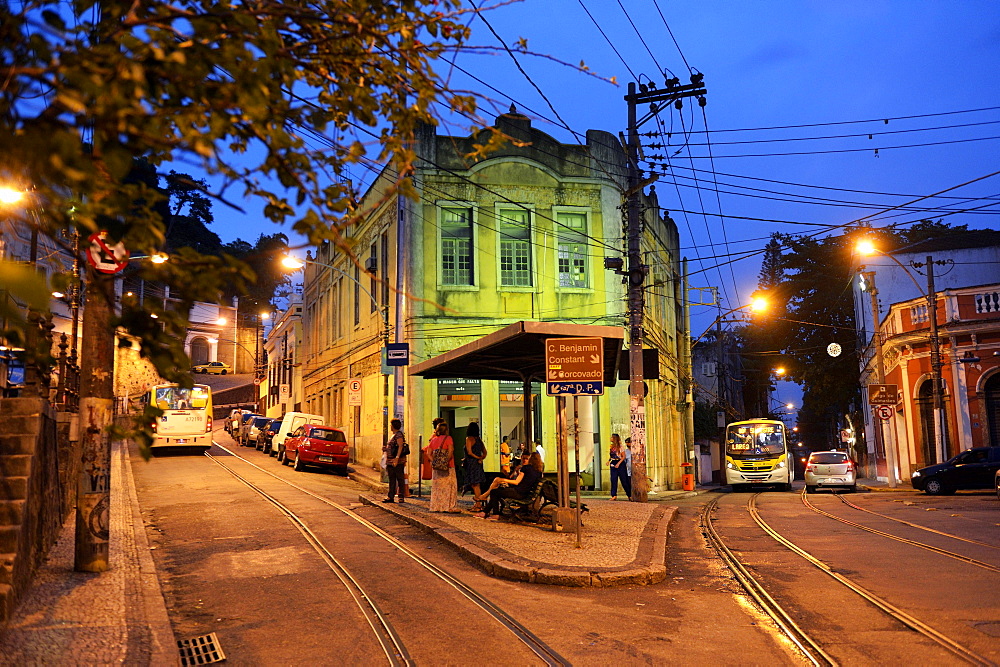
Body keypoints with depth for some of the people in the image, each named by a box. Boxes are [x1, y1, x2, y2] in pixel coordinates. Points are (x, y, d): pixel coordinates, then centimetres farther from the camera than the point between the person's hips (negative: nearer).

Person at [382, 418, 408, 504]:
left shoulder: (398, 434, -11)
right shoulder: (393, 435, 18)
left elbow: (400, 446, -20)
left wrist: (397, 458, -27)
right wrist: (386, 449, 11)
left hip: (398, 461, -10)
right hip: (390, 461, 10)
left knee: (400, 479, -4)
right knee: (392, 479, 10)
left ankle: (401, 497, -1)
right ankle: (390, 497, 13)